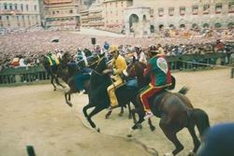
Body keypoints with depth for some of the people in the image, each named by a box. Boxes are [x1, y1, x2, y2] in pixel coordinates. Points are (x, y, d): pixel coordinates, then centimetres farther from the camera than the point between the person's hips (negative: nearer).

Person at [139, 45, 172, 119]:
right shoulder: (163, 57, 6)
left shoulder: (151, 61, -12)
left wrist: (145, 71, 21)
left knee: (142, 95, 5)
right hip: (168, 82, 8)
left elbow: (146, 75, -1)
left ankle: (148, 111, 4)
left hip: (158, 84, -8)